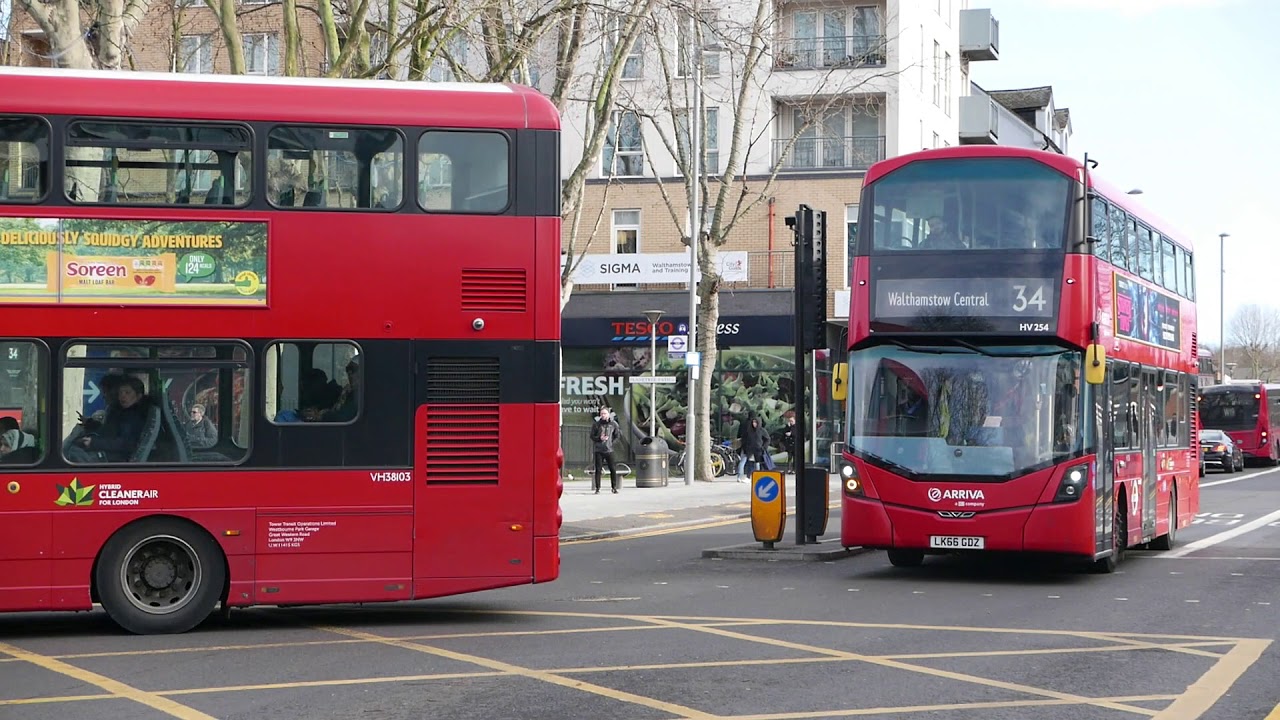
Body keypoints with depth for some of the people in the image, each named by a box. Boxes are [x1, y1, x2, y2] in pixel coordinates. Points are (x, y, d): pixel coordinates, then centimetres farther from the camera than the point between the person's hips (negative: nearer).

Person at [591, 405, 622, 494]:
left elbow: (617, 435, 12)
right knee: (598, 470, -1)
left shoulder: (613, 424, 2)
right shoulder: (596, 424, 0)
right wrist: (599, 438, -15)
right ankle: (597, 488, 6)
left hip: (609, 450, 1)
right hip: (598, 450, -1)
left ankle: (614, 488, 11)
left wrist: (612, 442, -1)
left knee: (613, 469, -1)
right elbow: (592, 436, 3)